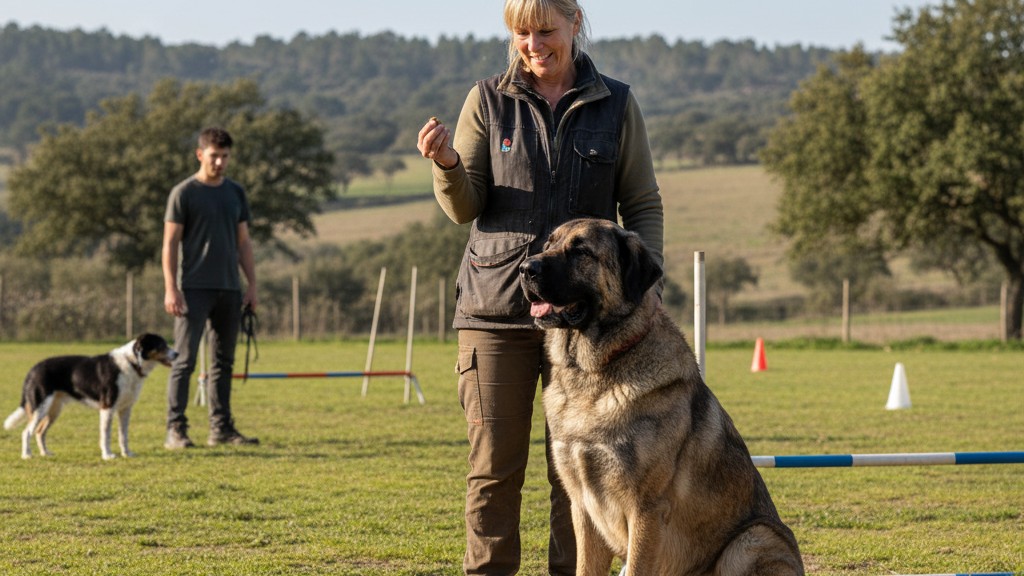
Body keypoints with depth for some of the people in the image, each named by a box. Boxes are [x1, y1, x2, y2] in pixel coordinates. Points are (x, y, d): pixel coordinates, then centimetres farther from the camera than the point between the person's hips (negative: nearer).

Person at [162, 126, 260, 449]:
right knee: (185, 360, -8)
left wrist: (251, 285, 9)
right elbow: (170, 244, -5)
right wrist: (170, 289, -13)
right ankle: (175, 430, -7)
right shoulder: (184, 193, -3)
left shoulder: (236, 193, 13)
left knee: (224, 361, 8)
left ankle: (221, 428, 14)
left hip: (229, 290, 6)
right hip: (195, 289, -5)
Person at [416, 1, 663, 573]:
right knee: (494, 465, 0)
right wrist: (447, 163, -17)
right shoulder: (488, 100, 6)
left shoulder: (617, 104, 6)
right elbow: (466, 208, 3)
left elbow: (644, 206, 9)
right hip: (497, 305, 0)